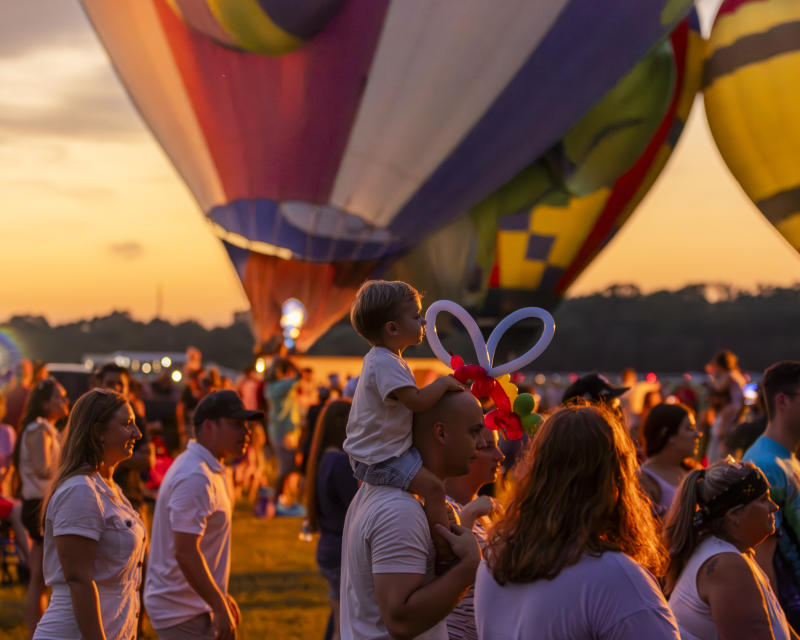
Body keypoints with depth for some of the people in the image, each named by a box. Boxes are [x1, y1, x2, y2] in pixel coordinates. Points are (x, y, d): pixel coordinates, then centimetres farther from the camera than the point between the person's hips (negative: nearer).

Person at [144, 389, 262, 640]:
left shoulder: (208, 470, 13)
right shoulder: (195, 478, -21)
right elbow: (185, 553, -26)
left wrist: (221, 597, 22)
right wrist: (220, 608, -23)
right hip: (183, 612, -10)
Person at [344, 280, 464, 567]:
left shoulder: (379, 358, 13)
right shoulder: (386, 364, -23)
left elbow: (410, 401, 24)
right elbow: (417, 401, -29)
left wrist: (441, 386, 13)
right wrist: (443, 383, -14)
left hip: (371, 452, 11)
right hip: (380, 460, -11)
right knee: (433, 486, -22)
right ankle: (445, 552, -20)